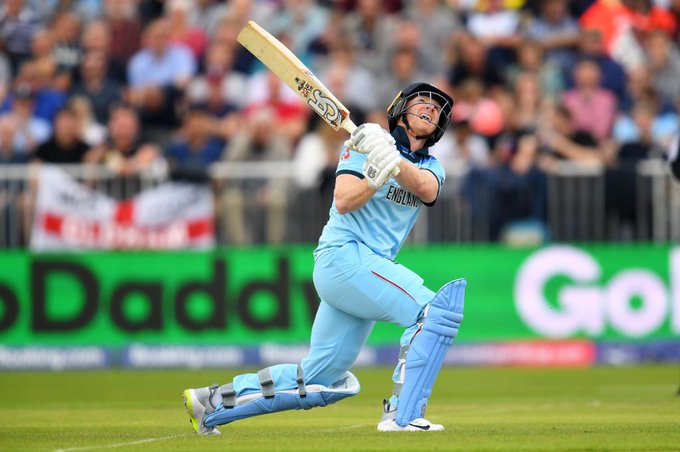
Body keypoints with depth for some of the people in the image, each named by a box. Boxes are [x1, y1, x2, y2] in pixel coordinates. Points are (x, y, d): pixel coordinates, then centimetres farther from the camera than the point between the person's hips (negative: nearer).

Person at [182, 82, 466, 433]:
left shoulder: (431, 167, 17)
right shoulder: (364, 142, 1)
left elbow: (427, 189, -10)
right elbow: (344, 201, -11)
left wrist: (391, 161, -27)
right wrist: (376, 175, -27)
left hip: (370, 266, 8)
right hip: (344, 255, -8)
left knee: (319, 383, 9)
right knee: (435, 309, -23)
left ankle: (212, 403, 19)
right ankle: (403, 415, -25)